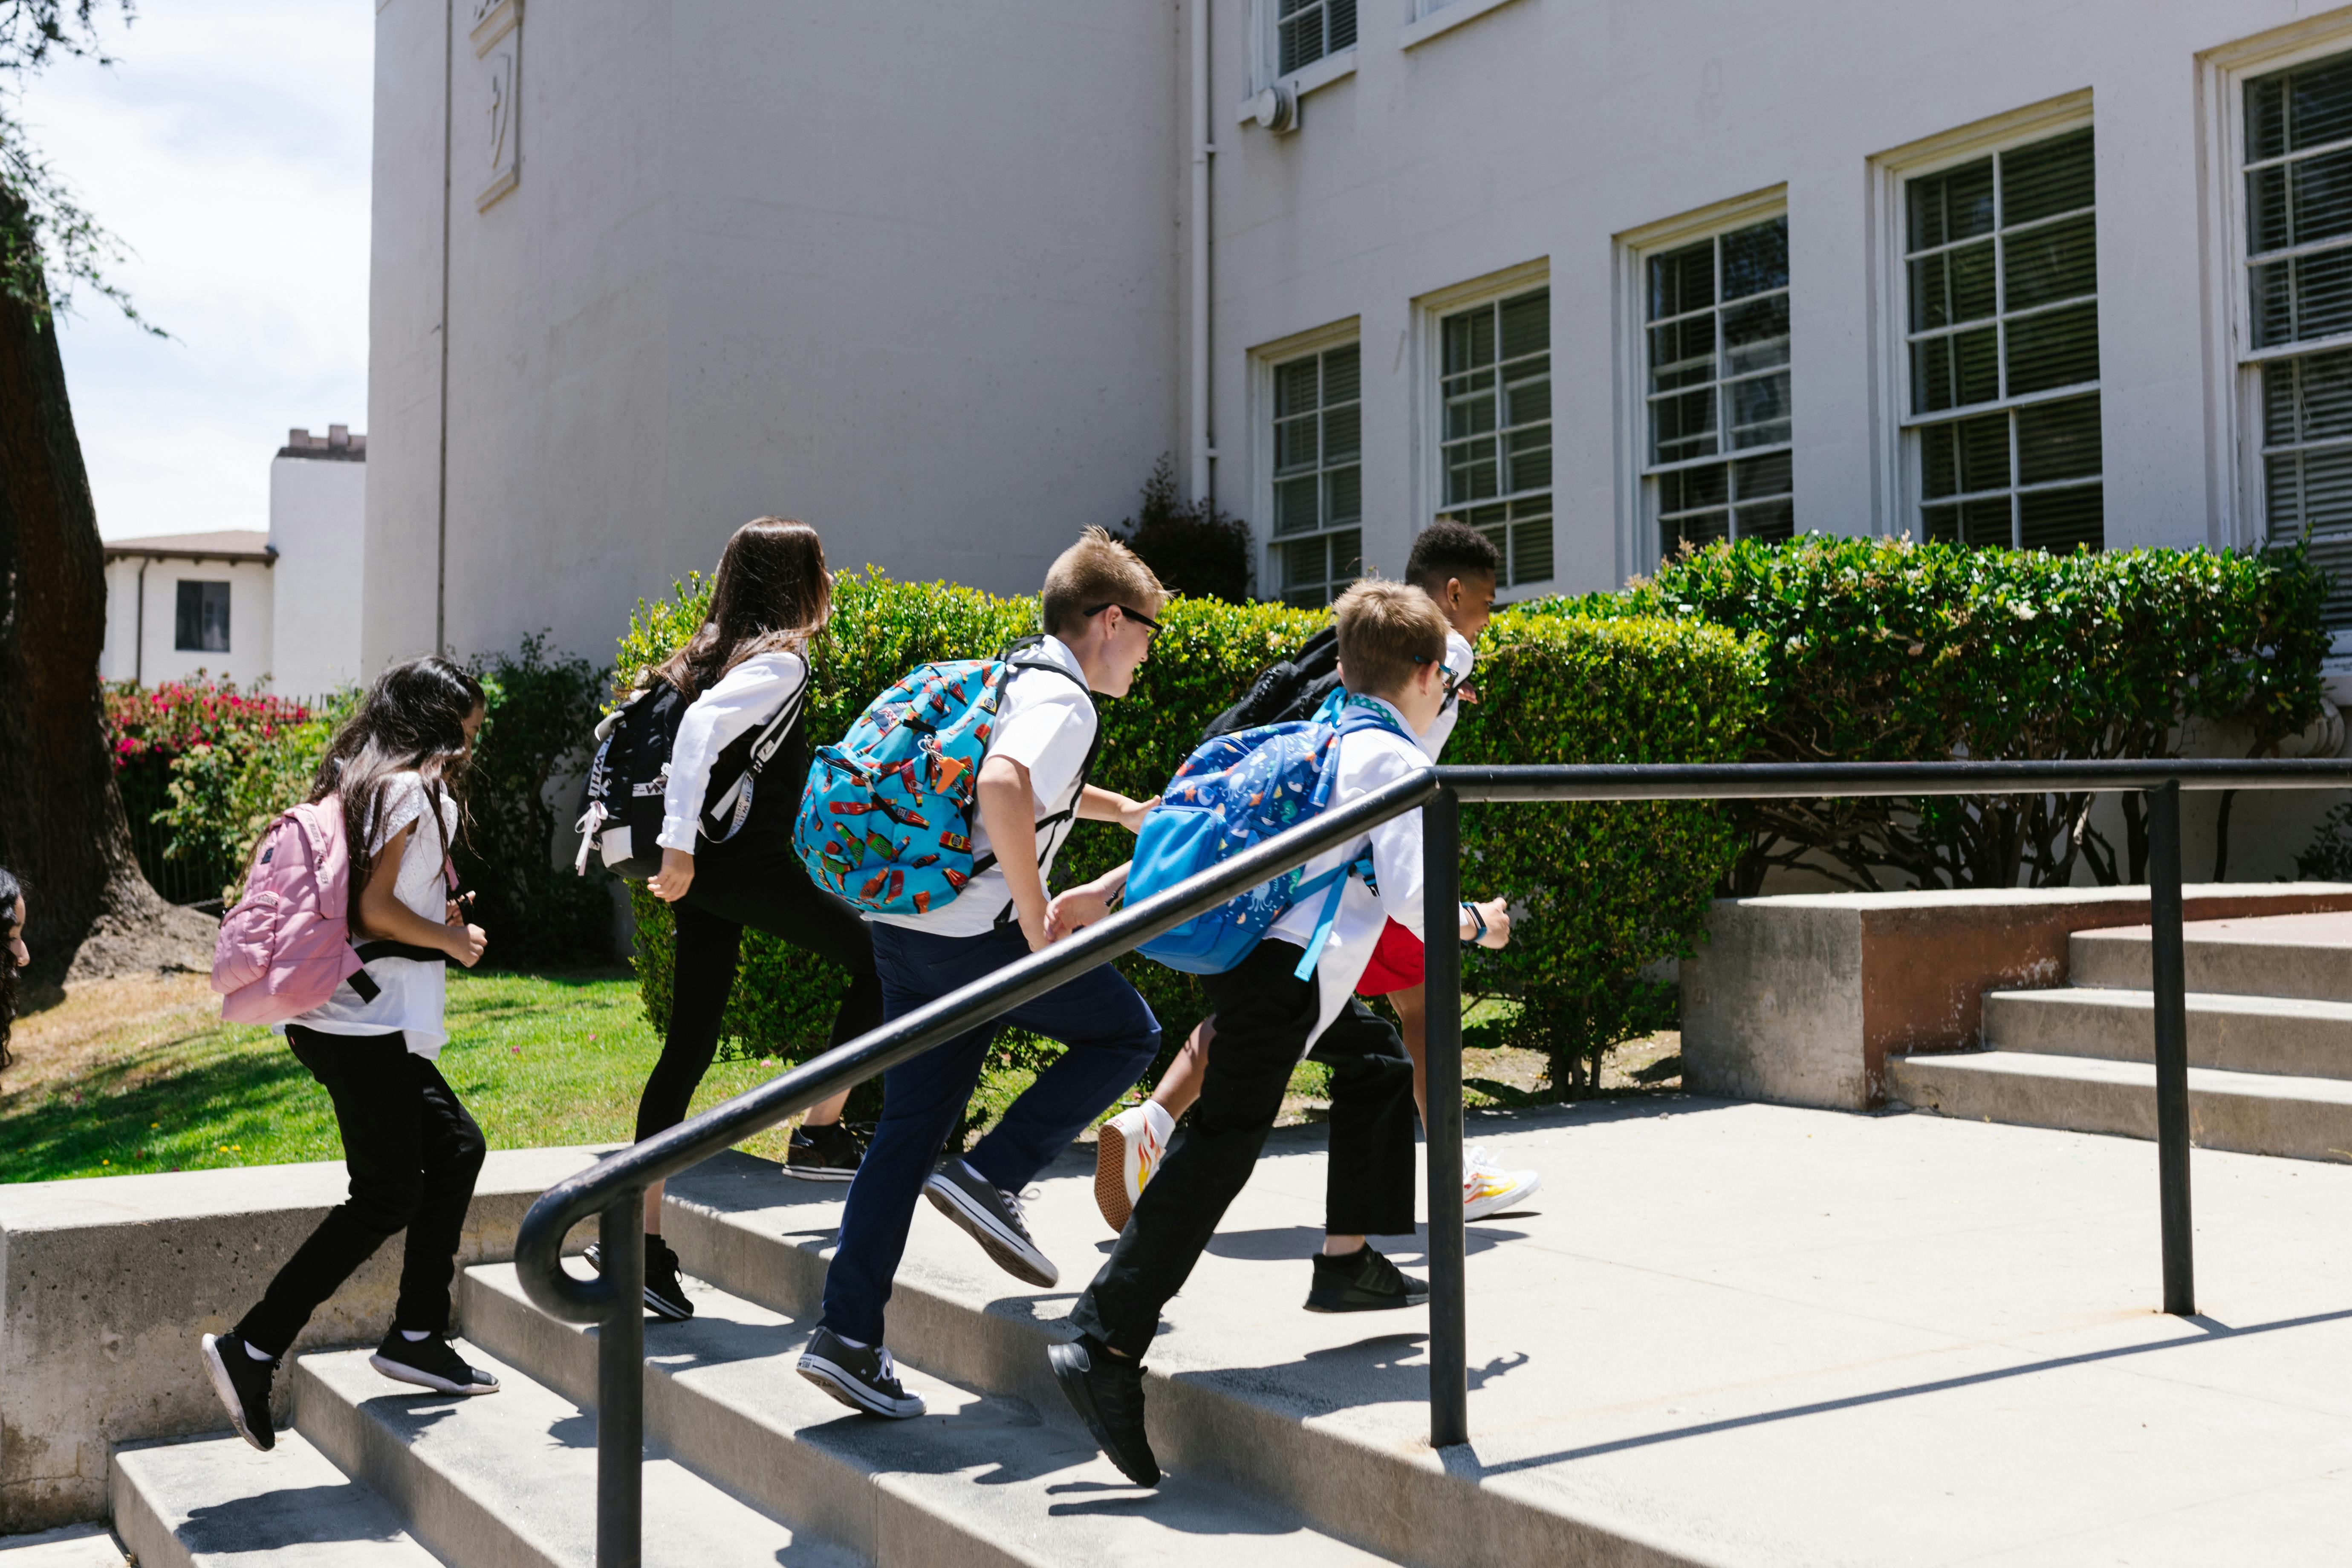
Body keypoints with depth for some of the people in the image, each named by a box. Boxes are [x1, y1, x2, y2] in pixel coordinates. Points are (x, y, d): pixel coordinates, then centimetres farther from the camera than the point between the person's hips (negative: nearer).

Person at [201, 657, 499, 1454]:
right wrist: (452, 939, -4)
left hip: (338, 1019, 10)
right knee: (387, 1199, -4)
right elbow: (373, 908, -19)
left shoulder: (359, 782, 17)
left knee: (455, 1148, 15)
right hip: (368, 1024, -10)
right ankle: (252, 1350, -1)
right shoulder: (412, 789, -12)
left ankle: (417, 1336, 18)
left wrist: (435, 921, 14)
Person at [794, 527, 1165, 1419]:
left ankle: (847, 1336, 8)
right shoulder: (1063, 701, -9)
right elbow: (1001, 788, -30)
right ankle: (992, 1177, 0)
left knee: (908, 1130, 10)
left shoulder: (1016, 677, 21)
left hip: (902, 928, 9)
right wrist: (1038, 924, -23)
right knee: (1126, 1034, 10)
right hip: (974, 930, -9)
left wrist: (1127, 811, 49)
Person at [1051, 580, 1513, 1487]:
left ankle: (1347, 1262, 27)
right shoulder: (1396, 759, -5)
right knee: (1219, 1151, -14)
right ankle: (1105, 1348, -19)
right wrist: (1477, 924, 7)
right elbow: (1410, 898, -12)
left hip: (1243, 950, 10)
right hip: (1284, 974, -10)